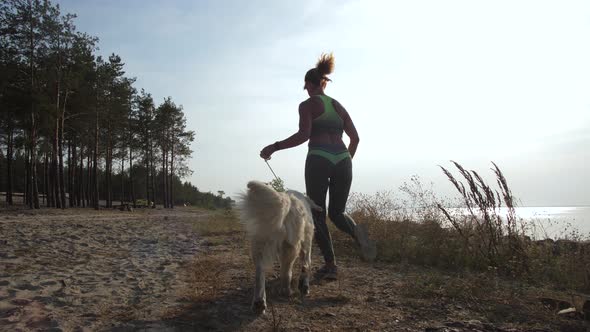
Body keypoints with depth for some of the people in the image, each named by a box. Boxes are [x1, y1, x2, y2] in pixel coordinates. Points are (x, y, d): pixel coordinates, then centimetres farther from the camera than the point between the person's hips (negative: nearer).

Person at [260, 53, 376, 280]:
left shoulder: (307, 105, 3)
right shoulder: (338, 105, 19)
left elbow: (303, 135, -12)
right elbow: (355, 137, 15)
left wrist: (274, 147, -7)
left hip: (318, 160, -5)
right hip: (342, 160, 5)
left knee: (318, 215, 9)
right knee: (336, 212, 17)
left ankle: (330, 265, 2)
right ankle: (356, 231, -17)